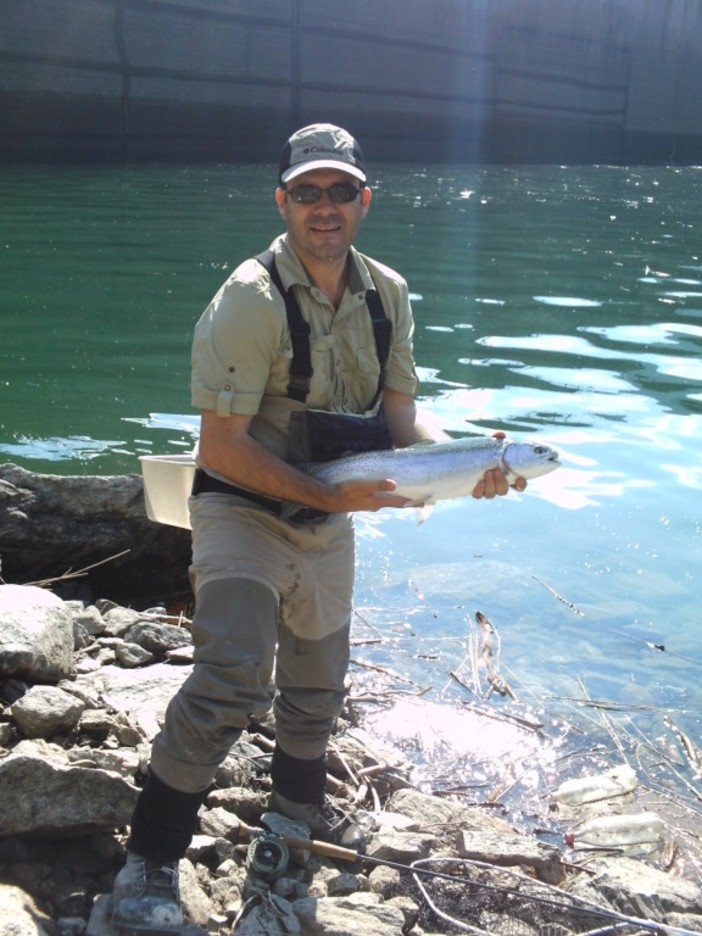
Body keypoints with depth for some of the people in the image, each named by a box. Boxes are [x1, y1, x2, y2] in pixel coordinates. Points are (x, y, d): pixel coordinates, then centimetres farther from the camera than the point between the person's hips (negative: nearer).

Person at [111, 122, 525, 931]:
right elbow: (221, 447, -24)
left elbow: (400, 412, 1)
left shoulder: (386, 294, -2)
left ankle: (299, 807, 49)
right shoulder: (252, 298, -22)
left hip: (329, 521, 7)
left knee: (318, 686, 21)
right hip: (241, 510, -6)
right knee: (232, 681, -22)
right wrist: (328, 495, -26)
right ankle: (150, 861, -5)